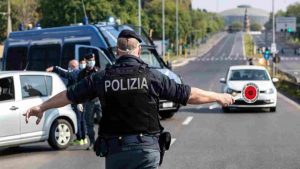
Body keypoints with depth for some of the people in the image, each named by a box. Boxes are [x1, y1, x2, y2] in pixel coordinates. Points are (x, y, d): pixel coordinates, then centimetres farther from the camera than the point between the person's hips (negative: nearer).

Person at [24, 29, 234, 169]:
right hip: (145, 149, -2)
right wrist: (219, 97, 15)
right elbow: (188, 94, 1)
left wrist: (41, 107, 28)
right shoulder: (152, 76, -4)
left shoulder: (102, 78, 3)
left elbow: (68, 95, 13)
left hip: (115, 151, 2)